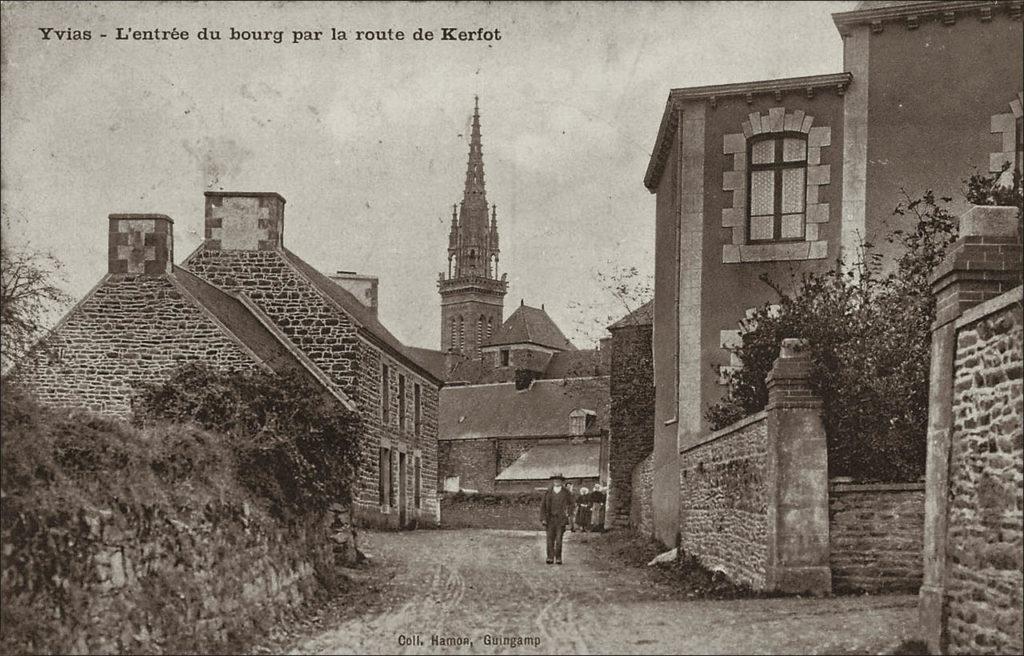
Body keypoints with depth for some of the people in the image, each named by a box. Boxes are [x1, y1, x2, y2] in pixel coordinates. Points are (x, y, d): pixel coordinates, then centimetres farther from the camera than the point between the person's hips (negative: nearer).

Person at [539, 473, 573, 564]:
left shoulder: (566, 493, 7)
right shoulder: (548, 493, 9)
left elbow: (571, 504, 15)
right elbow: (543, 506, 9)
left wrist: (568, 513, -2)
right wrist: (543, 519, 0)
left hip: (561, 519, -1)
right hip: (550, 520, 1)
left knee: (559, 539, -7)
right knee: (550, 539, -2)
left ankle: (558, 558, 0)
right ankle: (550, 558, 3)